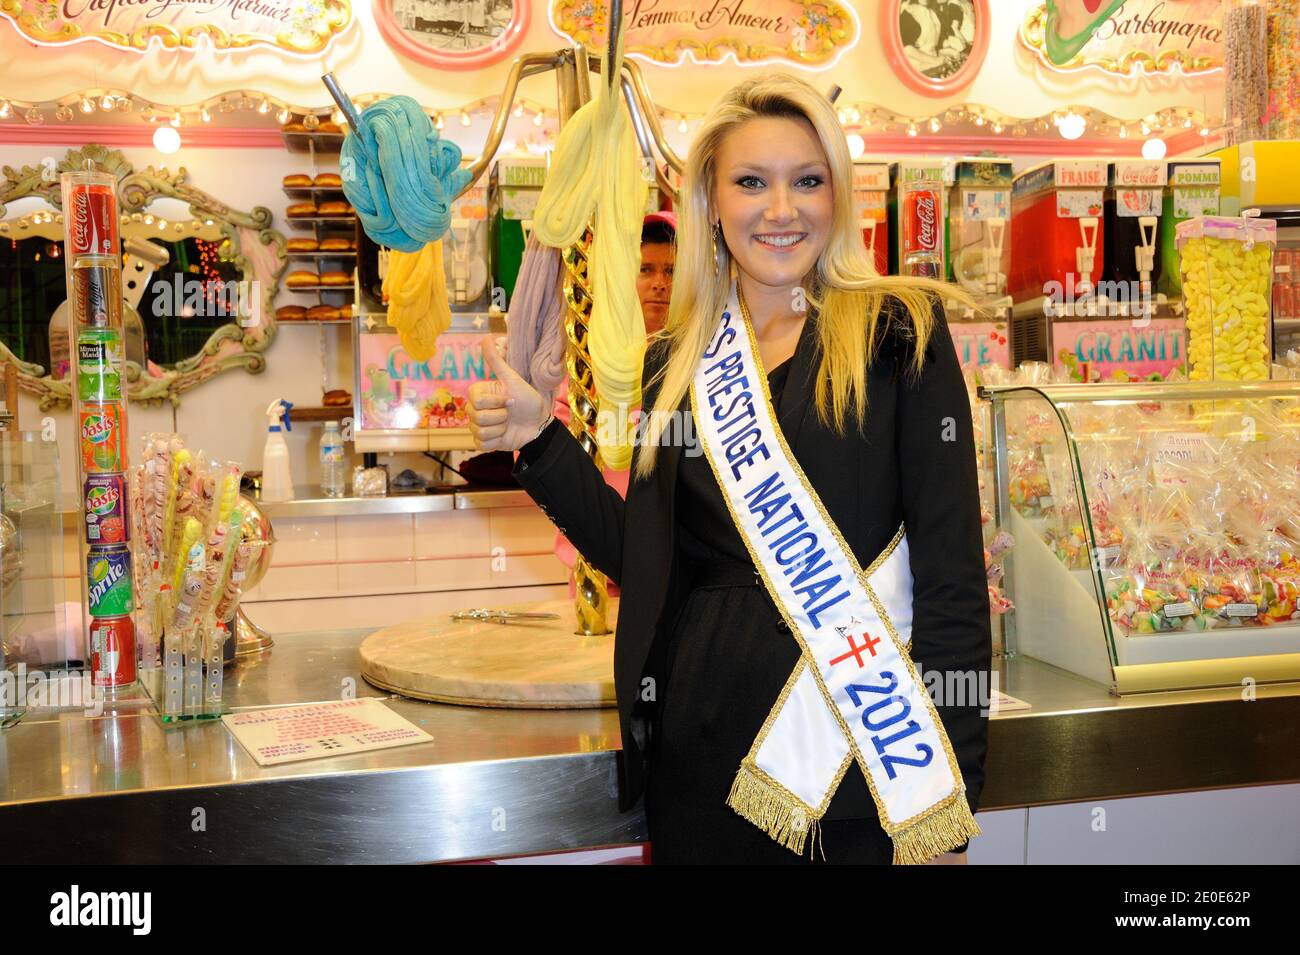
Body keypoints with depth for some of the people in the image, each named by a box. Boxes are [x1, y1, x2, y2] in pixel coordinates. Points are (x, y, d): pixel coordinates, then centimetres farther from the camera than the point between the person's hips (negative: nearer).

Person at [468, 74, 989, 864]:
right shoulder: (675, 363, 8)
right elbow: (646, 560, 11)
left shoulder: (897, 333, -5)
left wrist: (949, 804, -11)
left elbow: (953, 570, -8)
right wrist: (539, 440, 1)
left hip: (859, 751, -3)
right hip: (703, 744, 4)